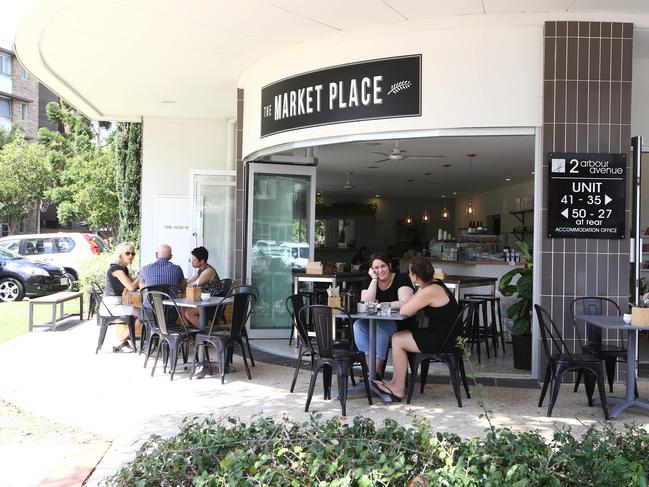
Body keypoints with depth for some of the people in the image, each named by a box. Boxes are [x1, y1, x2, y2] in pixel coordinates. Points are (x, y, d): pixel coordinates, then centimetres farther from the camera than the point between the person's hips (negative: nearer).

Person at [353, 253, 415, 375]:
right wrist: (374, 279, -9)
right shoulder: (370, 282, 8)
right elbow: (366, 304, -9)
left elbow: (405, 303, -18)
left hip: (401, 325, -4)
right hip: (377, 323, 5)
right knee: (358, 325, -25)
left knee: (378, 327, -34)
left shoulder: (401, 279, -4)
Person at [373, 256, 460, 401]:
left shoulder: (429, 291, -24)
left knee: (397, 340, -5)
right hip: (445, 335, 10)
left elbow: (403, 311, -22)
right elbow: (412, 308, 15)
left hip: (444, 341, -10)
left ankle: (399, 388, 6)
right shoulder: (434, 284, 9)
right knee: (397, 336, 10)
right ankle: (396, 382, 15)